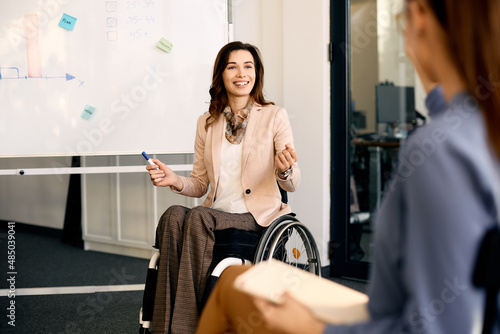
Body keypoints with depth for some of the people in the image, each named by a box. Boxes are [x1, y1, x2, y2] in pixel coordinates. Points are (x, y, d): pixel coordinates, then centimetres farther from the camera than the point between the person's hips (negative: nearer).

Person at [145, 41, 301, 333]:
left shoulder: (275, 116, 3)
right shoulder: (207, 123, 15)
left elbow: (293, 184, 0)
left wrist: (284, 170, -24)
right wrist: (176, 181, -5)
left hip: (257, 216, -3)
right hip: (214, 213, 4)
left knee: (198, 216, -31)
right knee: (173, 215, -29)